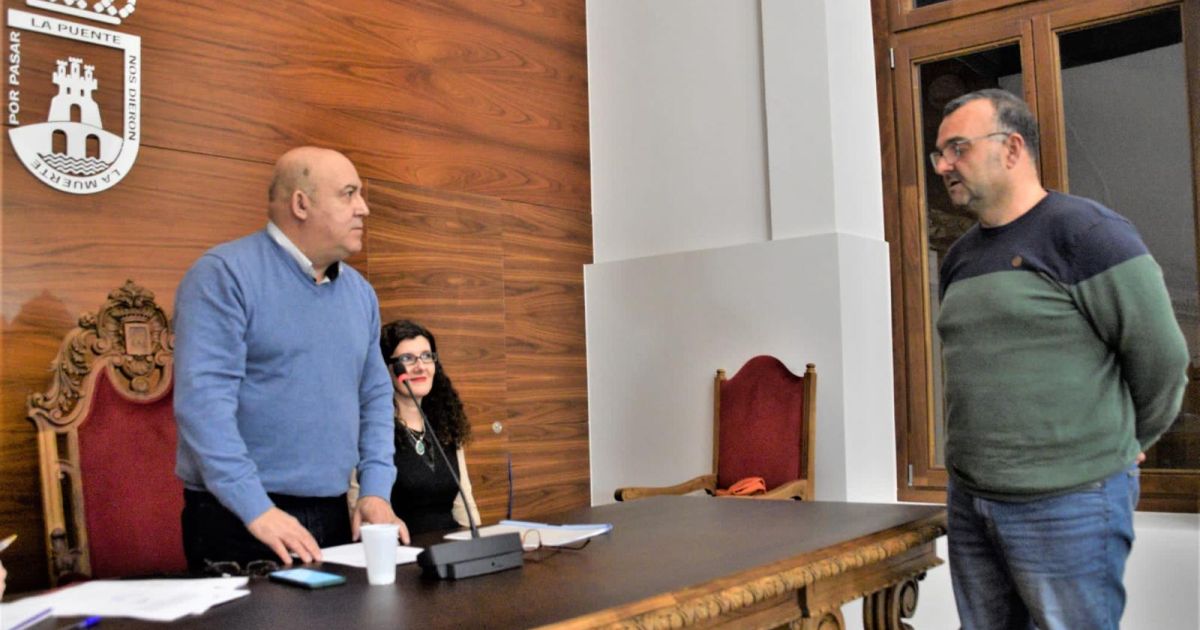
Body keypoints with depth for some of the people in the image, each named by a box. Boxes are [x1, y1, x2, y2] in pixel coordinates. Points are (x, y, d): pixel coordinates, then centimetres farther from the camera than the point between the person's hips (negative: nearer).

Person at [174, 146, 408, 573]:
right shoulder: (225, 274, -10)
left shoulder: (359, 292, 10)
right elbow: (203, 398, -19)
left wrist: (375, 491, 2)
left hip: (333, 517, 6)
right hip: (239, 521, -6)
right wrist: (258, 510, -23)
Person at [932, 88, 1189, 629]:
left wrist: (1125, 442, 4)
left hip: (1069, 502, -7)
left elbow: (1161, 356, -9)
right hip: (969, 500, 7)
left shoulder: (1086, 231, -11)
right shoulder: (959, 258, 12)